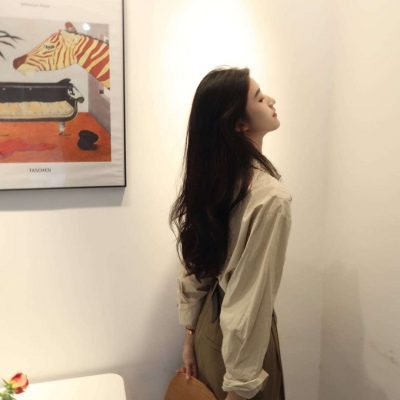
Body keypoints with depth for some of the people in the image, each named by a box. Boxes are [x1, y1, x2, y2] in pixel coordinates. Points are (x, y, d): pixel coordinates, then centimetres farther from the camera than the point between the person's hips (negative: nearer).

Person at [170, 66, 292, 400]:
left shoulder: (209, 178, -5)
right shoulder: (270, 197, -27)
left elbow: (194, 263, 1)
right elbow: (252, 300, -25)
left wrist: (191, 334, 10)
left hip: (208, 321, 7)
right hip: (237, 335, -7)